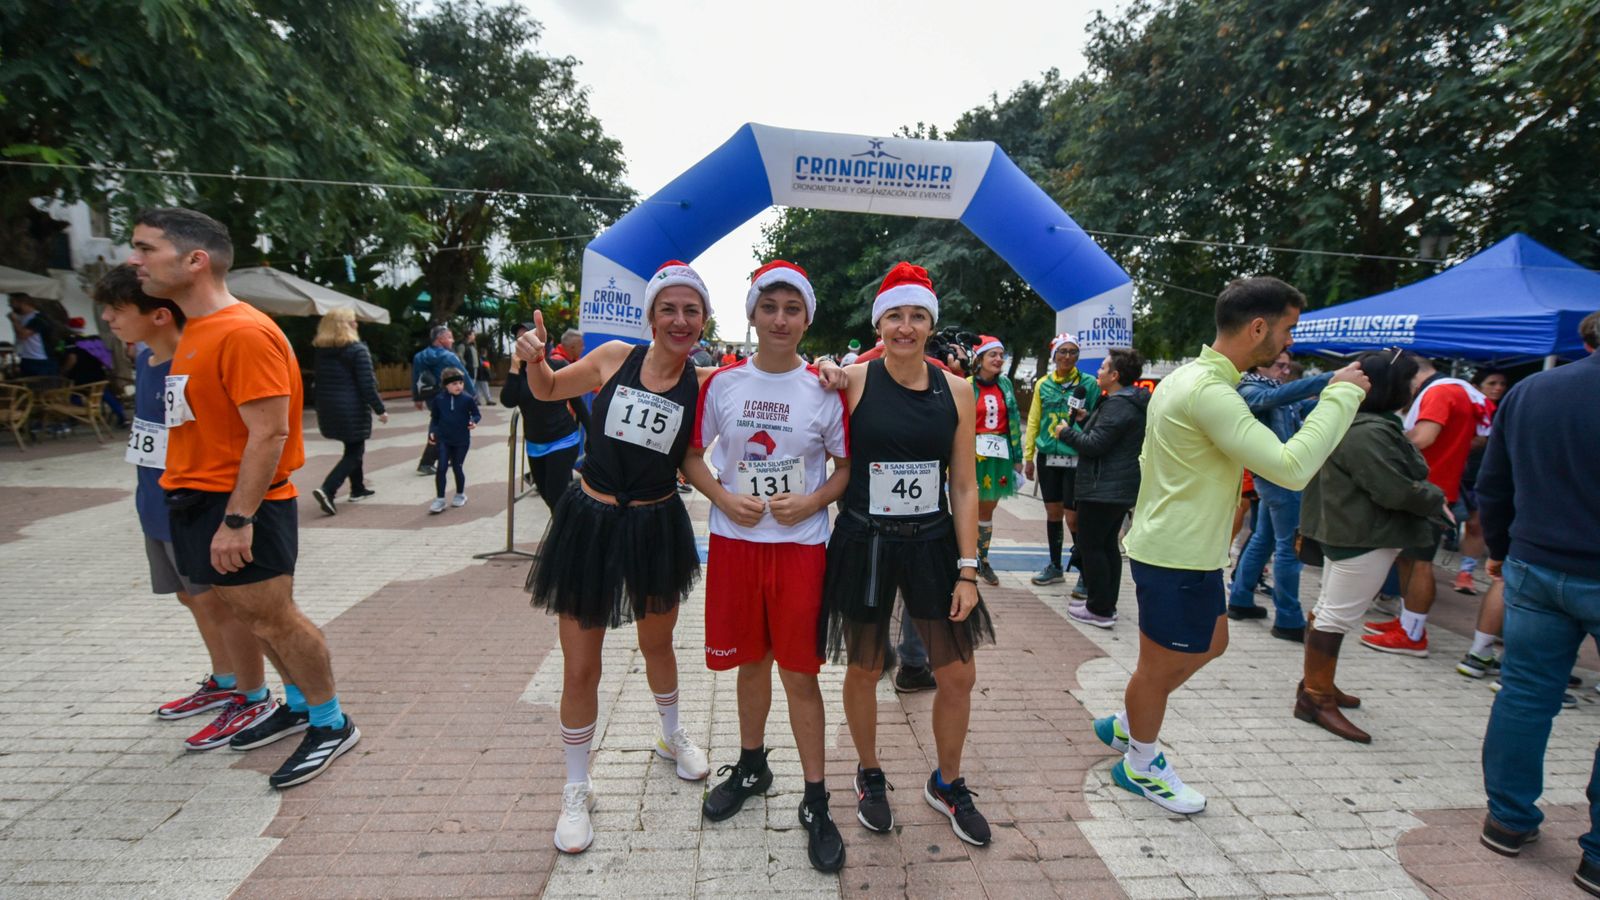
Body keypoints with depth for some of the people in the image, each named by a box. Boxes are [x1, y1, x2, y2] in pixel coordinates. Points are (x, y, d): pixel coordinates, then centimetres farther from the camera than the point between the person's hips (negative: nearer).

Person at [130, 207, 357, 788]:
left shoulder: (244, 333, -18)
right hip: (197, 500, 9)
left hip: (240, 506, -9)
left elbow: (269, 434, -23)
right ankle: (299, 705, 31)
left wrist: (237, 519, -24)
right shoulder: (196, 331, 12)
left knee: (273, 617, -2)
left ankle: (331, 724, 12)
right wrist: (190, 499, 16)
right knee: (251, 615, 16)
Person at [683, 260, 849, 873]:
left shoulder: (825, 391, -3)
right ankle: (751, 766, 40)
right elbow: (692, 455, 7)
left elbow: (847, 466, 4)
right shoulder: (722, 383, 0)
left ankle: (815, 803, 20)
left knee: (799, 673, 3)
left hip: (800, 546, -2)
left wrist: (812, 501, -13)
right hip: (733, 541, 2)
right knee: (750, 662, 17)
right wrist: (724, 498, -10)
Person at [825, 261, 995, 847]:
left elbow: (964, 486, 0)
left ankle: (946, 784, 37)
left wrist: (967, 570, -2)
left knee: (958, 674, 10)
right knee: (864, 671, 13)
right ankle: (870, 776, 41)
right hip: (865, 544, -2)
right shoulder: (853, 381, -8)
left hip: (933, 544, 3)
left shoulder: (955, 390, -1)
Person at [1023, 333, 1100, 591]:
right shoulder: (1043, 384, 8)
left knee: (1073, 517, -4)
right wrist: (1028, 456, 7)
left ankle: (1085, 574, 11)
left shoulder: (1088, 383, -1)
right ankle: (1055, 567, 28)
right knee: (1053, 512, 13)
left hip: (1076, 458, -3)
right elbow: (1033, 421, 9)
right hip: (1048, 457, 4)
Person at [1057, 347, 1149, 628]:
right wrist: (1086, 419, 12)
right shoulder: (1132, 401, 14)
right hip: (1121, 488, 11)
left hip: (1103, 489, -11)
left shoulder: (1118, 404, -19)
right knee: (1108, 545, 16)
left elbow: (1094, 445, -23)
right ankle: (1107, 604, 24)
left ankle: (1099, 610, 2)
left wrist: (1066, 432, -8)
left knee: (1090, 546, -3)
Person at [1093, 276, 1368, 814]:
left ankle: (1126, 724, 39)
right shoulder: (1210, 391, -25)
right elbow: (1292, 469, -28)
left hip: (1188, 550, 10)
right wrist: (1342, 395, -18)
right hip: (1176, 557, -10)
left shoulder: (1190, 377, 9)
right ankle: (1140, 764, 33)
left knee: (1210, 644, 25)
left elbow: (1149, 459, 17)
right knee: (1162, 665, 9)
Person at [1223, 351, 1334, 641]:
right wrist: (1332, 378, -35)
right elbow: (1279, 396, -30)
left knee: (1263, 539, 15)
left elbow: (1306, 406, 8)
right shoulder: (1250, 391, -10)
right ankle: (1288, 620, 1)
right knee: (1289, 546, -6)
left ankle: (1240, 600, 25)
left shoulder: (1275, 392, 18)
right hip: (1278, 475, -10)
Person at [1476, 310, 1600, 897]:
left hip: (1533, 569, 4)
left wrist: (1499, 549, 21)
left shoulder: (1528, 391, 3)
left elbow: (1492, 486, 10)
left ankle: (1509, 820, 23)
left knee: (1524, 695, 12)